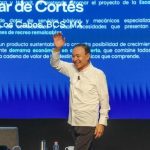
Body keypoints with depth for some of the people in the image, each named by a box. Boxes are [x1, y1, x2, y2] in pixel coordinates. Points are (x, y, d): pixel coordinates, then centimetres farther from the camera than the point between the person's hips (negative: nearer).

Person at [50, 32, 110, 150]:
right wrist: (57, 49, -6)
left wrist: (102, 122, -12)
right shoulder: (72, 69, 4)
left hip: (88, 124, -6)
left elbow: (104, 100, -9)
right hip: (73, 122, 6)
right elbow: (55, 64, 14)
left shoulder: (98, 74, -11)